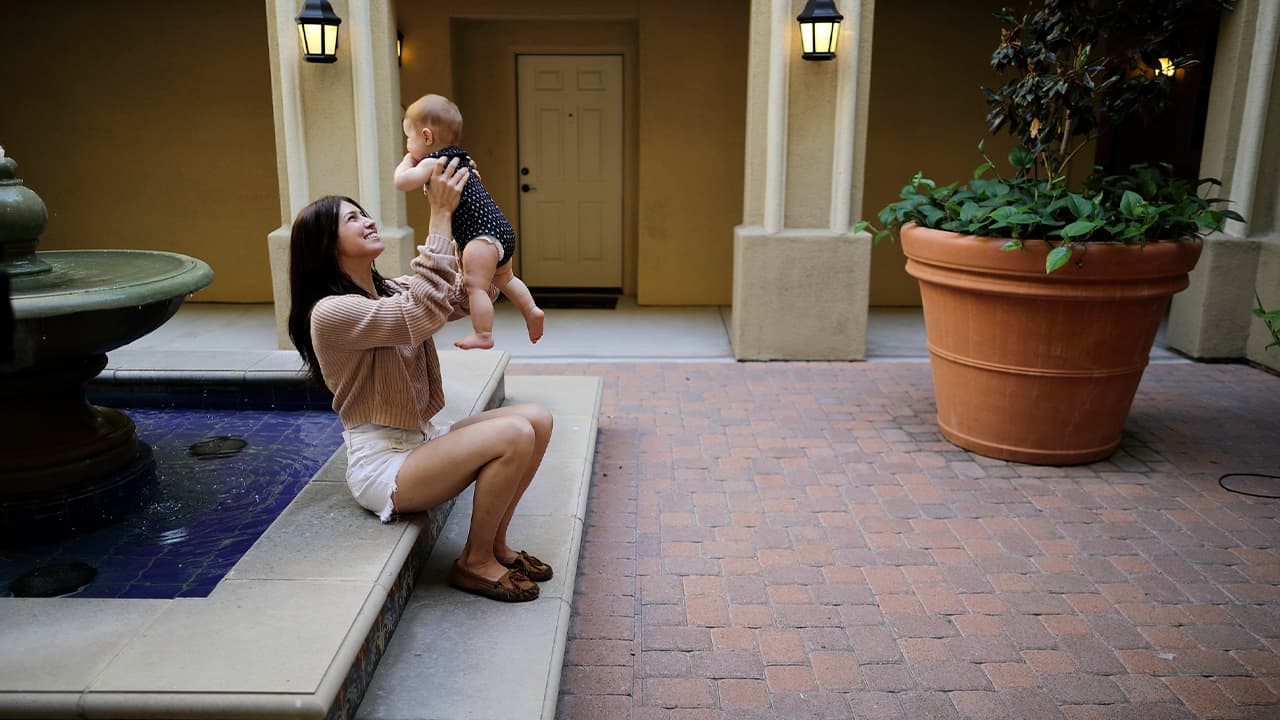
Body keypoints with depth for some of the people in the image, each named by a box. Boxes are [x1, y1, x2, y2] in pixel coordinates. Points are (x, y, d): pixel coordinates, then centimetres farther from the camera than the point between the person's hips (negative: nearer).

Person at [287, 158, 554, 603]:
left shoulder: (391, 291, 10)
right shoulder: (330, 313, -18)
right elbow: (424, 314, -32)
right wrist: (440, 216, -30)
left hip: (420, 440, 9)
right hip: (382, 465, -9)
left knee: (537, 419, -8)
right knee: (515, 435, -24)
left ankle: (495, 544, 4)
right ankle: (475, 562, -5)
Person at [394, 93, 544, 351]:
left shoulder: (432, 163, -11)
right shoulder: (458, 158, 18)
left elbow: (401, 181, -19)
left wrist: (407, 162, 1)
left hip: (483, 235, -10)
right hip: (501, 231, 10)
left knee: (475, 285, -9)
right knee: (504, 278, 28)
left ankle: (483, 335, -8)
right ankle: (532, 311, 31)